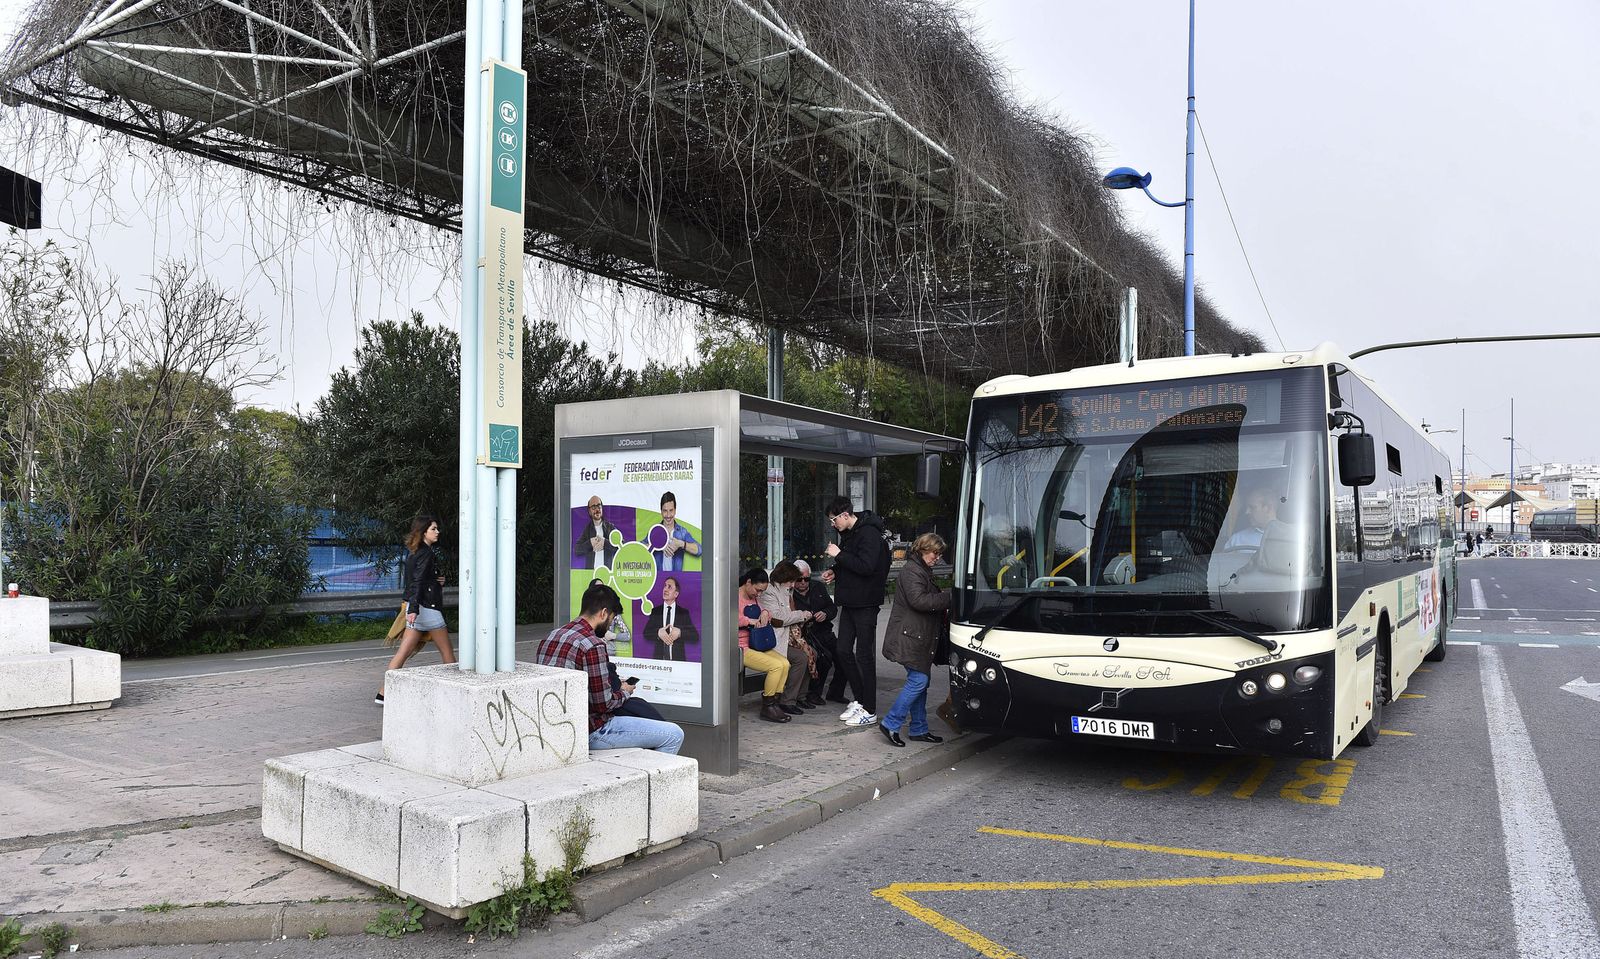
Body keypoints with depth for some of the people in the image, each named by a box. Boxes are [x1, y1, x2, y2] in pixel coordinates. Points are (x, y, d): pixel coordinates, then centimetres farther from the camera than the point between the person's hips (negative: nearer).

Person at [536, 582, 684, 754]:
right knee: (674, 735, -7)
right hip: (588, 733, -10)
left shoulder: (550, 636, 7)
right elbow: (603, 704, -19)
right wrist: (624, 692, 2)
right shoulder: (592, 646, -21)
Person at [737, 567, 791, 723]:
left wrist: (765, 613, 7)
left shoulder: (755, 598, 18)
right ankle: (767, 707, -7)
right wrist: (749, 621, -21)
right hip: (741, 648, -9)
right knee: (776, 666, -20)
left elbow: (768, 619, 31)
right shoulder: (735, 597, -9)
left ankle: (773, 703, -1)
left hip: (756, 645, 9)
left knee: (785, 663, -8)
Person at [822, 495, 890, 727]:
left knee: (864, 654, -3)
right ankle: (860, 700, 22)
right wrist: (835, 571, 7)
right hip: (850, 601, 9)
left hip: (865, 603, -9)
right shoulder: (848, 534, 13)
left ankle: (870, 710, 6)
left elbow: (866, 566, -25)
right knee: (844, 651, 10)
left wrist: (839, 555, -19)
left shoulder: (869, 533, -16)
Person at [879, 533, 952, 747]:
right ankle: (890, 724, -7)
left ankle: (919, 729, 18)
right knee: (918, 680, -13)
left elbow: (931, 598, 29)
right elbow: (918, 600, -25)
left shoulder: (923, 570, 21)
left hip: (920, 637, 11)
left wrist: (941, 595, 9)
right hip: (909, 637, -11)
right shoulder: (911, 571, -13)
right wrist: (948, 597, -24)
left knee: (920, 681, 12)